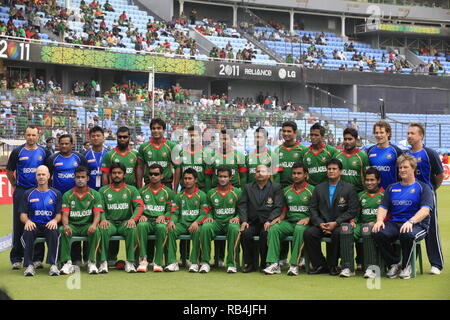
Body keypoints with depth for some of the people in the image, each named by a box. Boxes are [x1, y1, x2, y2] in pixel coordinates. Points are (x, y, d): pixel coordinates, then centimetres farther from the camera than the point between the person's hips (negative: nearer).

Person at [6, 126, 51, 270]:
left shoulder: (44, 152, 7)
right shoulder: (17, 152, 4)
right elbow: (9, 171, 10)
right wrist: (15, 186, 6)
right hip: (21, 192, -1)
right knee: (19, 224, 1)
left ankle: (38, 258, 10)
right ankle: (16, 259, 7)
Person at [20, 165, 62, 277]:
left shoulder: (56, 193, 11)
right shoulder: (28, 194, 12)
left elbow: (59, 214, 7)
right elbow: (23, 215, 7)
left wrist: (55, 220, -18)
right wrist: (27, 221, -17)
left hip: (49, 225, -1)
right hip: (34, 225, 1)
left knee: (54, 232, -36)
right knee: (28, 232, -35)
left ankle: (53, 265, -33)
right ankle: (29, 265, -27)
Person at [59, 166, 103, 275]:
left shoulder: (94, 194, 4)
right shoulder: (67, 195, 7)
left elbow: (97, 214, -5)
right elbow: (65, 214, -1)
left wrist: (94, 225, -29)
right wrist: (66, 225, -25)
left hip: (87, 225, -1)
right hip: (72, 226, 1)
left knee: (96, 231, -34)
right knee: (62, 230, -31)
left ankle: (91, 262, -25)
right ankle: (67, 263, -28)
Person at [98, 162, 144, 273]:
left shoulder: (131, 189, 11)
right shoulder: (103, 190, 12)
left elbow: (140, 206, -1)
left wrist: (133, 219, -20)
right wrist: (103, 219, -18)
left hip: (125, 222, 0)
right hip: (110, 222, 0)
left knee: (133, 229, -34)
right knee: (103, 229, -34)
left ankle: (130, 262, -27)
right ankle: (103, 262, -27)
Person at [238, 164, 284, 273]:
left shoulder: (276, 187, 7)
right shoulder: (248, 187, 16)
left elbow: (278, 207, -3)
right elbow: (242, 206, 7)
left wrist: (269, 221, -17)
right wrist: (244, 221, -10)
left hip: (268, 222, -2)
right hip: (252, 222, 2)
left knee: (265, 233, -33)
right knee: (245, 233, -28)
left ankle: (265, 264, -15)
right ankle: (250, 263, -12)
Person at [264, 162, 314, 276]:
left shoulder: (312, 190, 3)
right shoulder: (286, 190, 17)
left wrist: (308, 219, -16)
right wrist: (280, 218, 1)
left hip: (304, 222, -4)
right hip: (289, 222, 4)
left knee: (299, 229, -38)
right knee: (273, 229, -25)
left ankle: (294, 265, -35)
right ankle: (274, 264, -28)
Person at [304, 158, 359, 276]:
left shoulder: (349, 188, 5)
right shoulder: (319, 188, 16)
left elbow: (352, 210, -3)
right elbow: (312, 208, 9)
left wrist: (336, 223, -14)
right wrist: (320, 223, -9)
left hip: (340, 225, -3)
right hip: (322, 224, 3)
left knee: (338, 233, -37)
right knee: (308, 233, -26)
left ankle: (332, 265, -16)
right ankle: (320, 265, -13)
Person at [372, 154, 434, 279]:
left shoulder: (422, 188, 7)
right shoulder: (392, 188, 21)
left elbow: (425, 210, -7)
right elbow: (383, 207, 13)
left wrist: (410, 221, -25)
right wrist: (379, 220, -10)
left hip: (417, 224, -4)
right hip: (394, 223, 4)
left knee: (407, 234, -40)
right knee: (377, 233, -29)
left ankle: (406, 266, -11)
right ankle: (394, 263, -6)